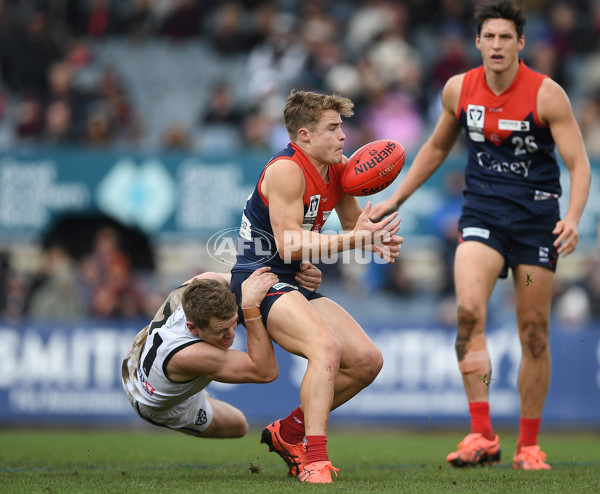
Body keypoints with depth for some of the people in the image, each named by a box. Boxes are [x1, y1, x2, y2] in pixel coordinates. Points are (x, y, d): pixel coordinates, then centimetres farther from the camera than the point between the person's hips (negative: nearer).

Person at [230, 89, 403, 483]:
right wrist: (352, 240, -28)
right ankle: (314, 460, -36)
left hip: (295, 286, 9)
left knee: (368, 361, 5)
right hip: (260, 279, -9)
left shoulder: (337, 170, 8)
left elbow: (353, 222, 21)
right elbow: (289, 245, -24)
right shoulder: (286, 170, -18)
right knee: (327, 347, -32)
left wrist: (377, 238, -3)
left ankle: (288, 433, 17)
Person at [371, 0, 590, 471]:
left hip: (536, 215, -2)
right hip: (482, 210, 2)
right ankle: (483, 436, -21)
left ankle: (528, 445, 16)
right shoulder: (458, 90, 2)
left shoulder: (547, 94, -9)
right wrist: (395, 199, 19)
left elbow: (578, 162, -11)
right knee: (468, 309, -23)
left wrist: (572, 218, -27)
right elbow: (437, 147, 20)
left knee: (534, 332, 1)